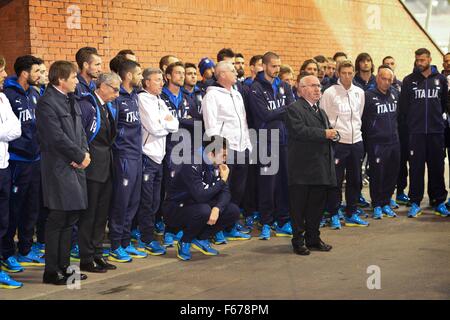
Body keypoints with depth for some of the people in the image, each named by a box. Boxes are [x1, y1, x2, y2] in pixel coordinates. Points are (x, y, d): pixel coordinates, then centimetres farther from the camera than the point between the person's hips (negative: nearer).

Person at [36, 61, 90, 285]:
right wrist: (80, 156, -11)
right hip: (59, 168, -9)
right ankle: (52, 271, 4)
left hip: (75, 166, 9)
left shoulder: (71, 100, 16)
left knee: (70, 218, 12)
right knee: (58, 220, -4)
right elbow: (57, 137, -18)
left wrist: (84, 153, -1)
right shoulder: (47, 102, -12)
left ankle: (63, 266, 21)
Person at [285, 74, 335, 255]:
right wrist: (324, 134, -20)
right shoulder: (294, 109, -8)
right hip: (302, 167, -8)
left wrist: (332, 134, 0)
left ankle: (313, 239, 23)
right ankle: (298, 241, 8)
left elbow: (328, 133, 25)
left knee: (318, 205, 12)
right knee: (299, 205, 0)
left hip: (321, 167, 8)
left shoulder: (320, 110, 21)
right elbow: (298, 131, -22)